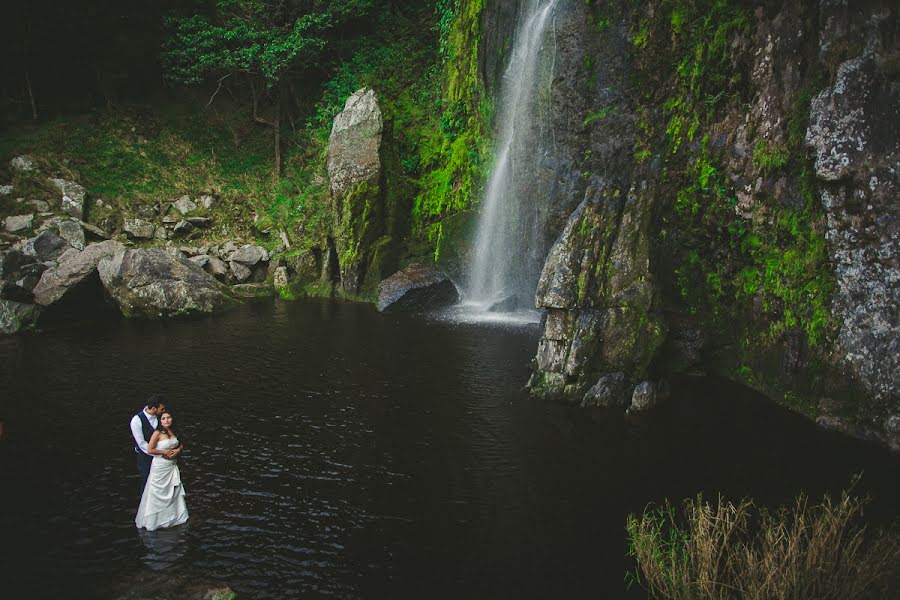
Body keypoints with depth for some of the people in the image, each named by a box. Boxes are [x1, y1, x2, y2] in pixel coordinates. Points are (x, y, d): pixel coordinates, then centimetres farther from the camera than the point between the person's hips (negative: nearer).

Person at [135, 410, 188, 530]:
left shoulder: (174, 431, 4)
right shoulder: (157, 433, -15)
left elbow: (181, 445, 16)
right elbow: (150, 449, -20)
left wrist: (177, 450, -5)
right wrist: (165, 452, -17)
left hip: (172, 465, 6)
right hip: (160, 466, -6)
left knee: (174, 491, 12)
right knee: (158, 493, 2)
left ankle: (173, 515, 28)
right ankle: (151, 520, 15)